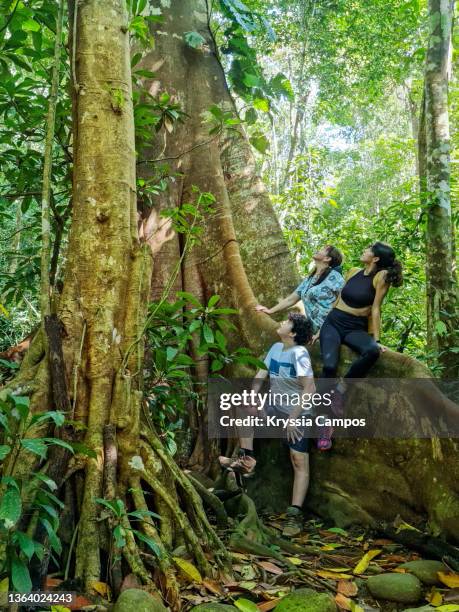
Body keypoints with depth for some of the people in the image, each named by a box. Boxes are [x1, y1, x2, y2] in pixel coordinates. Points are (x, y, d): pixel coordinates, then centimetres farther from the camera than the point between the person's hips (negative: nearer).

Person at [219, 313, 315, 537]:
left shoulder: (299, 353, -21)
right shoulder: (276, 347, 1)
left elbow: (310, 388, -27)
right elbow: (261, 375, 5)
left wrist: (293, 418, -25)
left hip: (297, 414, -8)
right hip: (275, 409, 8)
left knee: (300, 462, -12)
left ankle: (295, 515, -10)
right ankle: (246, 460, 6)